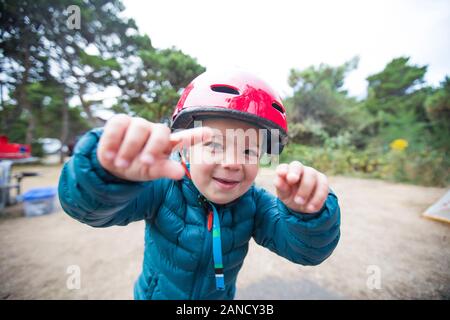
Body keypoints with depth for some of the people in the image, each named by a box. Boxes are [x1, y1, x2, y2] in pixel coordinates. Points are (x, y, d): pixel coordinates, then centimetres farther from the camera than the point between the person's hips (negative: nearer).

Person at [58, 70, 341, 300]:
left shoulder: (254, 204, -22)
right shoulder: (162, 188, -28)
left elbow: (309, 250, -26)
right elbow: (85, 203, -39)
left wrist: (308, 213, -48)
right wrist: (110, 173, -61)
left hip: (221, 295, 2)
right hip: (154, 293, 0)